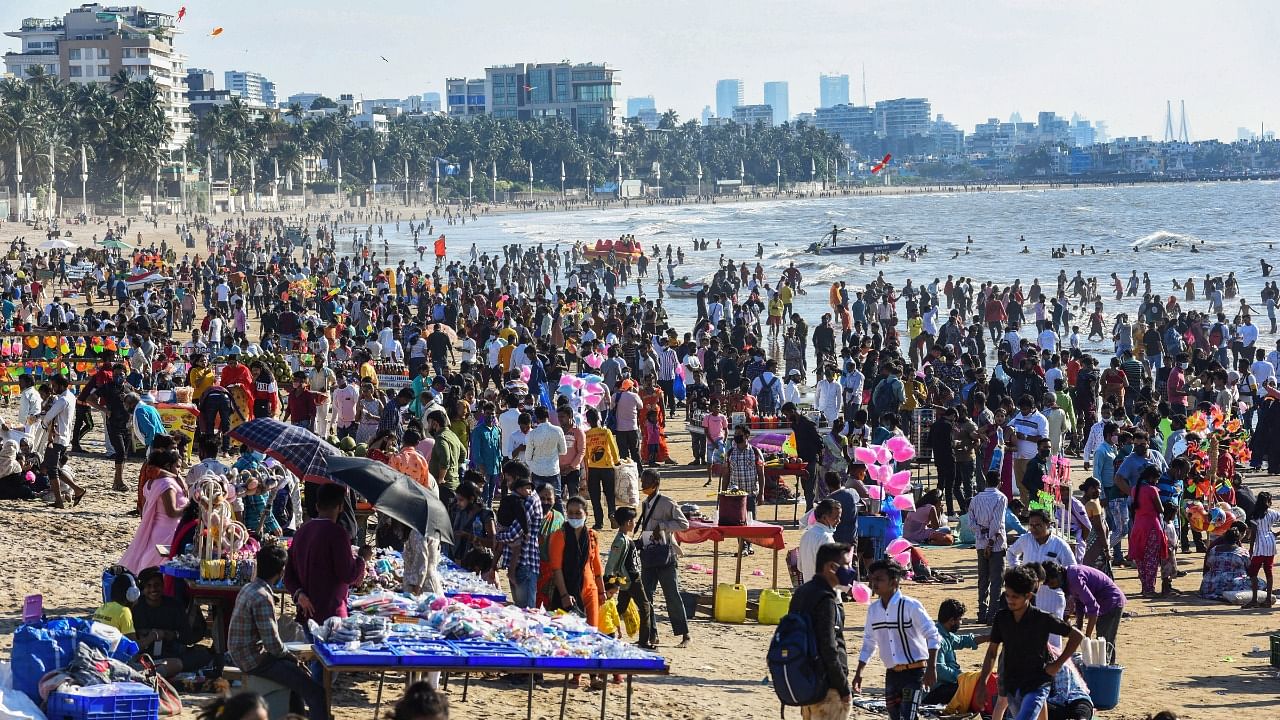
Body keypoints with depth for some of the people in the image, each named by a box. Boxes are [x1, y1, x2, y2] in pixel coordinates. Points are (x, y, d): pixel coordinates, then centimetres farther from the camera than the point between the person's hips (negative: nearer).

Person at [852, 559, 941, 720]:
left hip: (914, 672, -6)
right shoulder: (873, 609, 4)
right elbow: (869, 643, 16)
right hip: (892, 673, 6)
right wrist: (858, 673, 14)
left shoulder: (911, 606, -14)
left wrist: (932, 668, -21)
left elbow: (932, 636, -12)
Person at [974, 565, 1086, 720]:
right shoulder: (1001, 617, -3)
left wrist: (1058, 664, -6)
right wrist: (982, 684, 3)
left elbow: (1077, 636, -4)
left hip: (1036, 685, -6)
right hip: (1011, 685, 6)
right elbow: (992, 651, 7)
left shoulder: (1042, 619, -14)